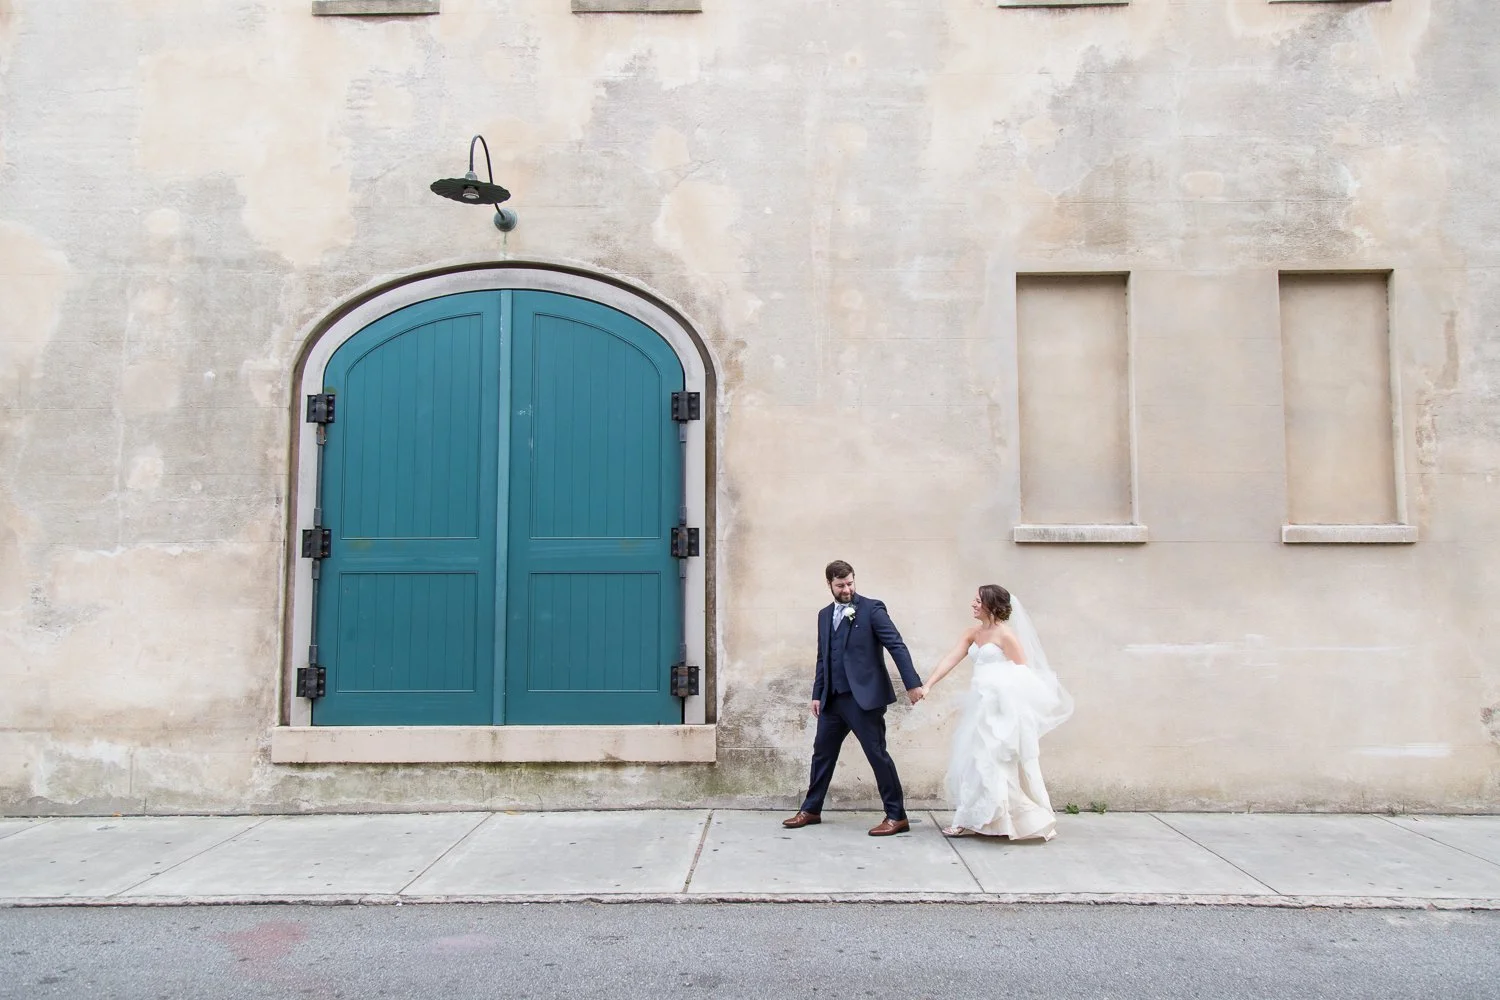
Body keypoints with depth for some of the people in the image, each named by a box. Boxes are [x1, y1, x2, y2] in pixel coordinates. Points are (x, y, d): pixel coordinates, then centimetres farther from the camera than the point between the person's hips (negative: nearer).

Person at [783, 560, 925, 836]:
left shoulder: (871, 609, -7)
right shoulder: (825, 615, 14)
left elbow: (897, 646, -13)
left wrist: (912, 683, -21)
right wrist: (817, 694, 14)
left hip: (864, 697, -7)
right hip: (833, 698, 7)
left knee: (877, 754, -3)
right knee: (822, 752, 14)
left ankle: (896, 816, 8)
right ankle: (811, 810, 28)